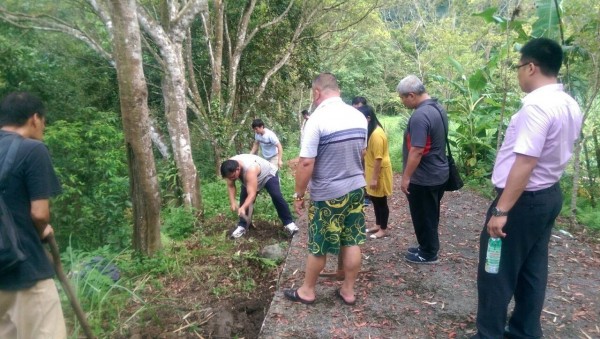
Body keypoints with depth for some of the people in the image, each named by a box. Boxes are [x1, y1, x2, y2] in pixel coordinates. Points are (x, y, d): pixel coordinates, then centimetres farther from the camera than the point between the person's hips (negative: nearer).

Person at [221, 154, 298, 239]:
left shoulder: (250, 169, -48)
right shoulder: (230, 167, -29)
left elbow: (252, 194, -50)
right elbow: (230, 186, -16)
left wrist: (243, 208, -63)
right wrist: (232, 202, -29)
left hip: (268, 174, -6)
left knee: (277, 197, -20)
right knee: (244, 199, -6)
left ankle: (288, 223, -9)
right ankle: (242, 226, 7)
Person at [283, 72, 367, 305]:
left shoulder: (317, 119, -19)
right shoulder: (359, 116, 2)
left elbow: (306, 163, -20)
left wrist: (299, 194, -8)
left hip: (327, 194, -6)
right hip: (357, 188, 6)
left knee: (318, 247, 9)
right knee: (352, 243, 14)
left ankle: (307, 291, 28)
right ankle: (348, 291, 28)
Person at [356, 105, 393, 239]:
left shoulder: (376, 134, -25)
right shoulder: (371, 131, 6)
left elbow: (379, 159, -24)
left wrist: (375, 178, -22)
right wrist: (366, 172, 18)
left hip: (379, 173, -9)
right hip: (372, 171, 9)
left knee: (381, 201, 4)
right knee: (375, 200, 18)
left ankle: (383, 229, 17)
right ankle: (378, 225, 32)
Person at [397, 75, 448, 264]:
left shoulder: (420, 116, -24)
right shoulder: (438, 108, 8)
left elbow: (417, 151, -27)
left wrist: (406, 177, -19)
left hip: (424, 178, -10)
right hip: (438, 173, 10)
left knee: (423, 217, 6)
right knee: (430, 215, 20)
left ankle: (428, 254, 19)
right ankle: (428, 247, 34)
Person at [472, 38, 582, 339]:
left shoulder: (536, 106, -23)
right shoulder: (570, 105, 8)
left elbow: (525, 163, -27)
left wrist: (501, 210, -25)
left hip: (524, 200, -10)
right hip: (549, 195, 10)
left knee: (497, 270, 4)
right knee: (532, 269, 19)